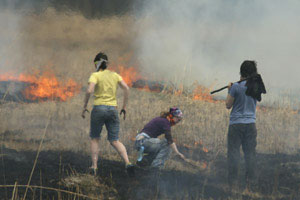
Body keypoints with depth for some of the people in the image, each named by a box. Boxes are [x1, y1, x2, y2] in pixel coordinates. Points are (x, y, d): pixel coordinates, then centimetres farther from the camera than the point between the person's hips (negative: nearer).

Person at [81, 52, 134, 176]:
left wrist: (84, 107, -8)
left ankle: (94, 167, 5)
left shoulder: (95, 75, -2)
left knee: (94, 139, 13)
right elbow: (126, 88, 2)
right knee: (115, 141, 5)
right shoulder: (114, 75, 12)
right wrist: (124, 107, 7)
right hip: (113, 109, 4)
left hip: (99, 108, -3)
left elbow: (89, 91, -18)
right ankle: (127, 163, -17)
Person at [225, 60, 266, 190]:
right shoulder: (256, 87, 2)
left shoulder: (236, 87, -12)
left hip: (236, 124, -4)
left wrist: (229, 90, 8)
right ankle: (250, 183, 5)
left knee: (233, 152, -1)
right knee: (250, 153, 7)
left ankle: (233, 183, -5)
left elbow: (228, 105, -6)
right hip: (251, 124, 4)